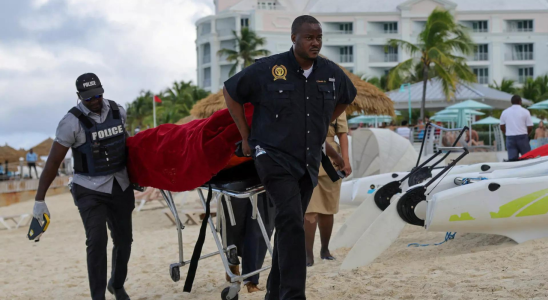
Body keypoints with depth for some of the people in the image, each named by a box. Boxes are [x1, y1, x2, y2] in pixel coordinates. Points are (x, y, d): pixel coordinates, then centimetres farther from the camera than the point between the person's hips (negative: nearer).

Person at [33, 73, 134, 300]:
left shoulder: (118, 112, -2)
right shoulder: (72, 122, -17)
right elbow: (53, 162, -14)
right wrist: (39, 200, -15)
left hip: (120, 187, 5)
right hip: (90, 190, -5)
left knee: (123, 240, 10)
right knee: (97, 241, -18)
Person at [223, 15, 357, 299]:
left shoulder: (331, 73, 2)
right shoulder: (268, 70, -11)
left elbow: (347, 97, 25)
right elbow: (230, 92, 2)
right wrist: (246, 136, 1)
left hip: (309, 162, 6)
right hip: (275, 157, -6)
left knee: (289, 225, 13)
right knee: (291, 221, -20)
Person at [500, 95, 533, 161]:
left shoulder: (505, 112, 6)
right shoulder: (525, 112, -3)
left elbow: (502, 127, 10)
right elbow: (530, 127, -2)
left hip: (510, 138, 3)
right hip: (522, 137, -3)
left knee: (512, 158, -1)